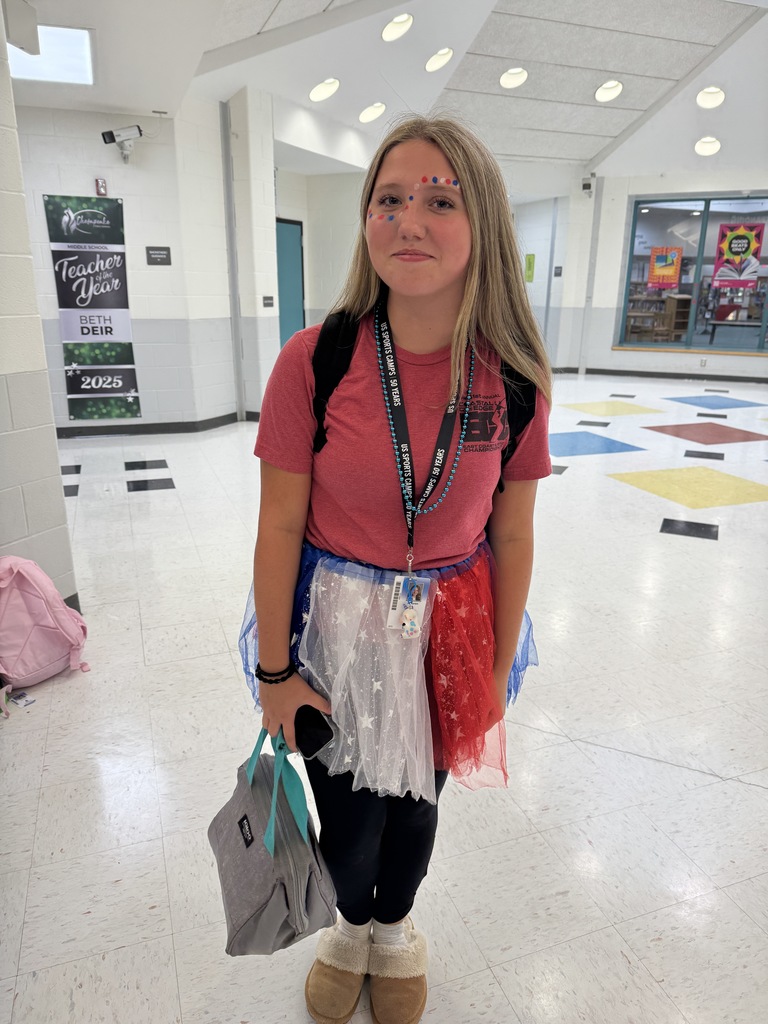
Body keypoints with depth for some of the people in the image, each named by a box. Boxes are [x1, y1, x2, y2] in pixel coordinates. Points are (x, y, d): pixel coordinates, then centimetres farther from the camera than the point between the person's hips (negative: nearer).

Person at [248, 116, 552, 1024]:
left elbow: (513, 535, -3)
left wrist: (497, 671, 3)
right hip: (335, 623, -1)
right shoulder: (313, 361, -17)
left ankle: (394, 928, 58)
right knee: (346, 812, 17)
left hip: (450, 625, 2)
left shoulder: (513, 377, -11)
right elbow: (280, 526, -11)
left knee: (415, 801, 22)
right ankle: (349, 926, 56)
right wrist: (275, 672, -5)